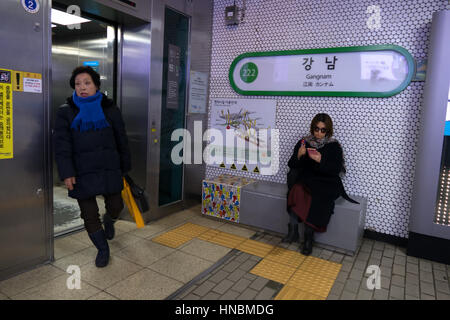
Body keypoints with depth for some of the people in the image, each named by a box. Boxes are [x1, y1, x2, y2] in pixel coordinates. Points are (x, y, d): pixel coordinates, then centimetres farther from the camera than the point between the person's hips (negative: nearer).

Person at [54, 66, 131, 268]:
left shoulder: (109, 109, 5)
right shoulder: (66, 112, 2)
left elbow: (121, 140, 9)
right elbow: (61, 145, -3)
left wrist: (124, 167, 10)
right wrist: (66, 173, -12)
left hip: (109, 168, 1)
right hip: (82, 172, -1)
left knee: (115, 206, 7)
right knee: (89, 214, 5)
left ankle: (109, 220, 45)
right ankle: (102, 249, 25)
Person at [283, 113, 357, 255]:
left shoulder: (334, 146, 4)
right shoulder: (303, 142, 8)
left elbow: (336, 170, -6)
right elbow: (291, 165, 6)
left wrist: (320, 160, -23)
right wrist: (298, 156, -15)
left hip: (326, 183, -1)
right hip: (305, 180, 1)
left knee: (316, 197, -33)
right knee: (297, 189, -32)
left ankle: (308, 237, -21)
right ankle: (293, 230, -29)